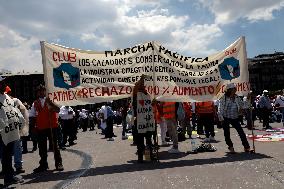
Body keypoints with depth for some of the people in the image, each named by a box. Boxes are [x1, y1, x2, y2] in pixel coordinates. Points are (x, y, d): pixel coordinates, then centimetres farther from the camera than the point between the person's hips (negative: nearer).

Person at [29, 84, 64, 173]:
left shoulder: (49, 100, 0)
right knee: (42, 147, 9)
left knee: (55, 145, 3)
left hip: (52, 126, -3)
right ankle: (43, 165, 21)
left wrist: (50, 103, -24)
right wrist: (34, 126, 3)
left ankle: (58, 163, 10)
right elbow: (32, 116, 12)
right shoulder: (35, 103, 9)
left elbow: (58, 110, -13)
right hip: (40, 128, 3)